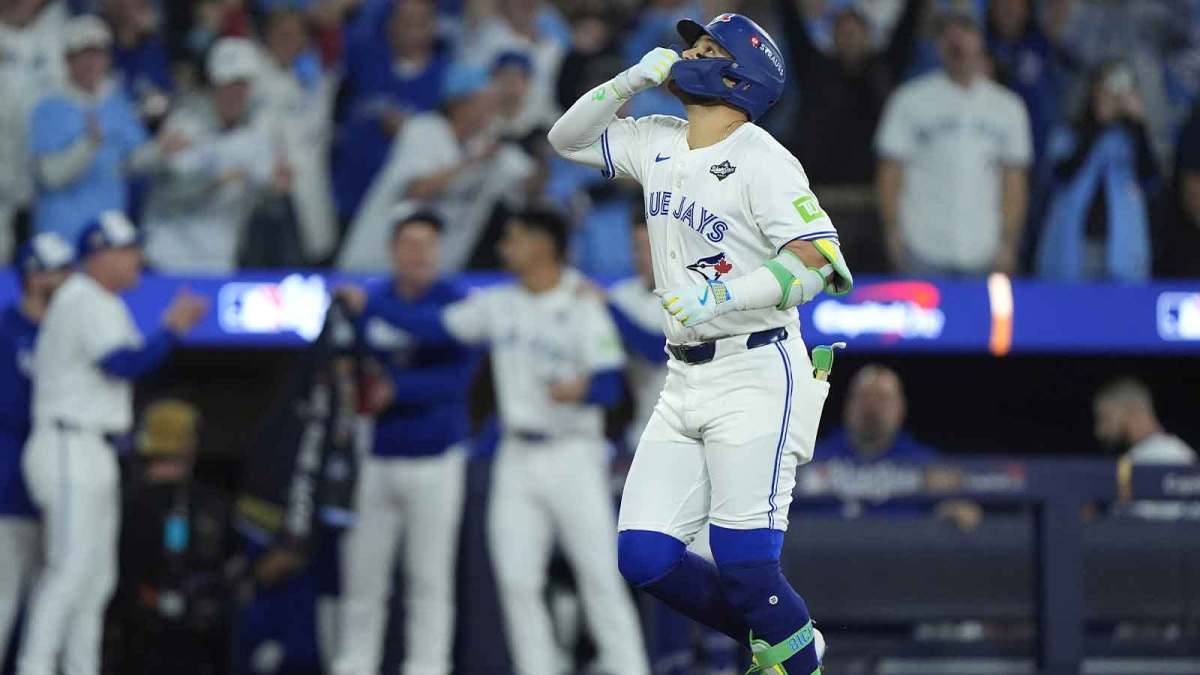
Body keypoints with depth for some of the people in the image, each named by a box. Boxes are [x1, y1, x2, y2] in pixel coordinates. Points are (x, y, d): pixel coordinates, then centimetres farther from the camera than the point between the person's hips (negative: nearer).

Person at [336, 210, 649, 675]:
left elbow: (610, 386, -15)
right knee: (517, 580, 1)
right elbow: (434, 327, 11)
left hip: (572, 456, -6)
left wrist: (581, 390, -36)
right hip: (517, 457, 6)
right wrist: (367, 305, 7)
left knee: (600, 576, -7)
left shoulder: (583, 308, -8)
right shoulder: (499, 305, 9)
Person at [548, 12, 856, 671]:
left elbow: (819, 262, -21)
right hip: (685, 381, 8)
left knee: (744, 563, -15)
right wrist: (631, 80, 6)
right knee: (645, 556, 1)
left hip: (756, 377, -8)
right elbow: (568, 138, 22)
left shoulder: (761, 160, -12)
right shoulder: (658, 144, 12)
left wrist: (719, 300, -26)